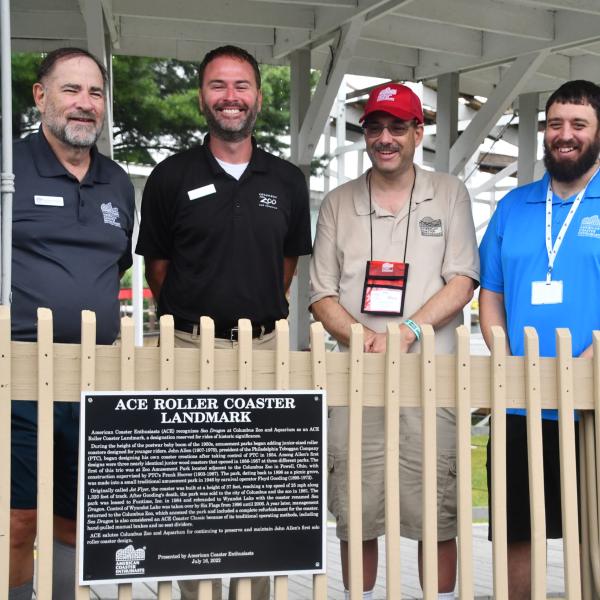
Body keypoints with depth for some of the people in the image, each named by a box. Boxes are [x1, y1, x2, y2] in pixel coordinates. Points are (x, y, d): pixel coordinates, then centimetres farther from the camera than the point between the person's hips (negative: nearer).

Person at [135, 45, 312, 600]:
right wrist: (186, 321, 8)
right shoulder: (172, 177, 0)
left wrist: (261, 314, 12)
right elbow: (156, 263, 7)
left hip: (264, 346, 2)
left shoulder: (287, 180, 7)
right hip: (191, 346, -2)